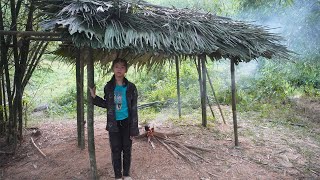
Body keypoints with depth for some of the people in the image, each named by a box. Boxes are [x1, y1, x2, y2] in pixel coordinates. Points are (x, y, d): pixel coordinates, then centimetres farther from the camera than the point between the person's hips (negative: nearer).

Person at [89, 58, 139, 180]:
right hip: (113, 123, 1)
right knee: (116, 150, 7)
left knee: (127, 149, 10)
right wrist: (94, 97, -4)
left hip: (126, 123, -1)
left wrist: (133, 129, -9)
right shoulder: (108, 86, -1)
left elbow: (134, 109, -6)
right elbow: (107, 105, 9)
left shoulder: (131, 87, -7)